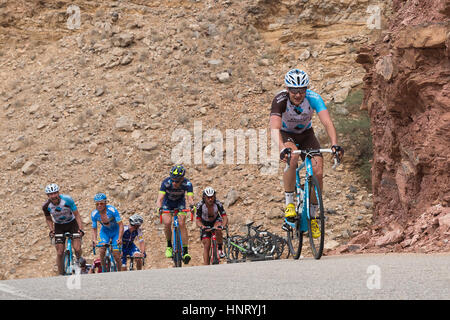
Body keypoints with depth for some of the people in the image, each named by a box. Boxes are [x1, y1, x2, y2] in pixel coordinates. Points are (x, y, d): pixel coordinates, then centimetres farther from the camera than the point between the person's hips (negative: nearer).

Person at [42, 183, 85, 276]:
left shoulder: (67, 200, -27)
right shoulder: (46, 206, -19)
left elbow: (77, 215, -18)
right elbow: (48, 219, 0)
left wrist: (80, 229, -29)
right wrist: (51, 230, -17)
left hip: (72, 223, -2)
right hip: (59, 226, 2)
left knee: (77, 249, -16)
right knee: (60, 253, -8)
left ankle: (79, 261, 17)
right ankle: (61, 275, 6)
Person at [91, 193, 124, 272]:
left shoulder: (112, 210, -29)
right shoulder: (94, 214, -19)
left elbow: (121, 225, -29)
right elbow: (94, 229, -9)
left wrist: (119, 238, -40)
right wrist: (94, 240, -26)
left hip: (115, 231, -2)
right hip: (105, 231, 2)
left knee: (116, 255, -12)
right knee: (102, 250, -21)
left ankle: (119, 271, 8)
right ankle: (104, 270, -4)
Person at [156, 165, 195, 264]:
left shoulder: (187, 184, -30)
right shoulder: (166, 183, -32)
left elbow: (190, 198, -37)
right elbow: (159, 199, -37)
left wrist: (192, 206, -59)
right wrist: (159, 208, -57)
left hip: (180, 203, 0)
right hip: (167, 203, 0)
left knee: (182, 223, -20)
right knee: (167, 222, -23)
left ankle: (185, 251, -17)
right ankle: (169, 245, 0)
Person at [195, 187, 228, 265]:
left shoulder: (218, 204, -28)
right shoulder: (200, 205, -29)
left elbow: (225, 217, -30)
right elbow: (197, 220, -26)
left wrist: (223, 225, -51)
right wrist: (202, 226, -48)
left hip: (216, 221, 0)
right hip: (205, 224, 0)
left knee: (218, 229, -37)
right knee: (206, 245, -11)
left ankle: (220, 249, -19)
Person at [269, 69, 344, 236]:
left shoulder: (314, 98, -27)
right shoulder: (280, 100, -31)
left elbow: (327, 122, -38)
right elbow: (275, 127, -44)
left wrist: (335, 144, -55)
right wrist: (282, 148, -62)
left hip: (306, 134, 2)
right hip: (286, 135, -2)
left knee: (318, 172, -15)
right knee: (292, 156, -36)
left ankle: (312, 216, 5)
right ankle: (289, 202, -20)